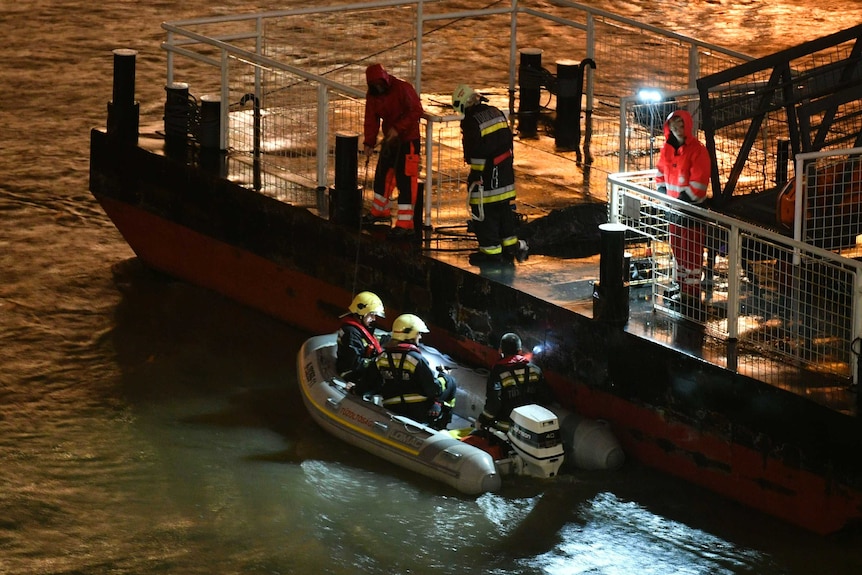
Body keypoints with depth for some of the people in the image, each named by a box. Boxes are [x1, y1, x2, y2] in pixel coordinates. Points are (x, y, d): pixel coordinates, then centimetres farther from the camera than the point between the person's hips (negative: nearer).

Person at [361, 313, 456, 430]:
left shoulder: (381, 358, -3)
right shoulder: (417, 359, -20)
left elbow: (368, 387, 4)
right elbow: (434, 389, -16)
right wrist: (443, 376, 5)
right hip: (419, 414, -6)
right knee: (450, 382, 14)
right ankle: (440, 425, 18)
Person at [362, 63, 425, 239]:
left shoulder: (403, 89, -20)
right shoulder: (372, 96, 2)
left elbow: (416, 111, -21)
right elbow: (371, 120, 4)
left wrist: (398, 128, -25)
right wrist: (369, 143, -5)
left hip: (407, 140, -8)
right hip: (389, 139, 8)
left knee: (405, 180, -11)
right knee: (382, 175, 19)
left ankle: (405, 224, -11)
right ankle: (379, 211, 40)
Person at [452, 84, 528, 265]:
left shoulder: (471, 122, -18)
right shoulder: (496, 113, 6)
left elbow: (473, 151, -17)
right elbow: (508, 140, 12)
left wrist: (476, 177, -11)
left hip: (485, 173, -8)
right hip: (505, 170, 8)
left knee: (485, 212, 2)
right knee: (505, 207, 17)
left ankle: (491, 250, 6)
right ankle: (511, 245, 24)